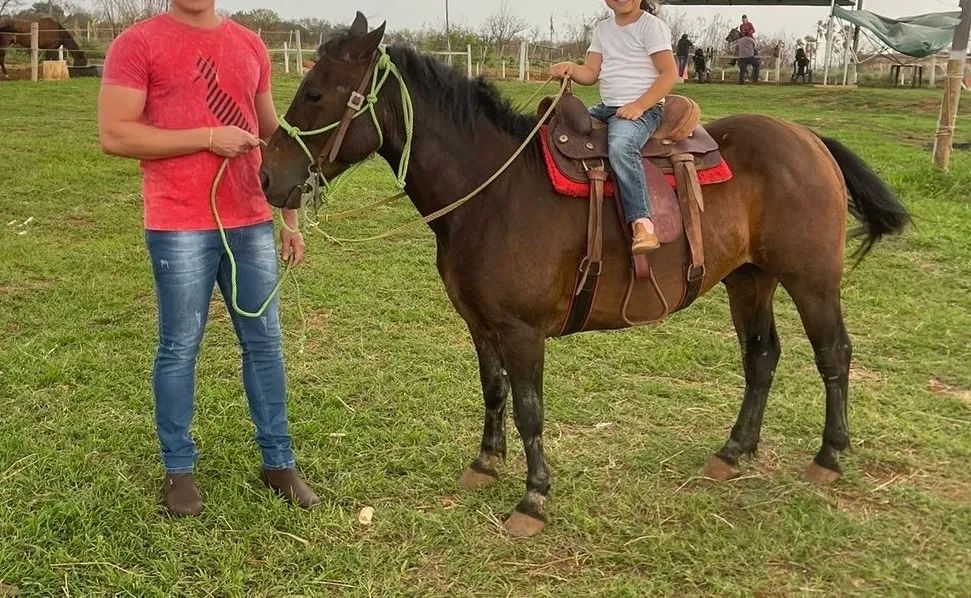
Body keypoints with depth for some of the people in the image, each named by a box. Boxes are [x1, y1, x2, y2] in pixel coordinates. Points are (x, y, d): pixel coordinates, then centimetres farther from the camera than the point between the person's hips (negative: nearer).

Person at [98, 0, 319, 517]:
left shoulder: (250, 45, 12)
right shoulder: (137, 44, -4)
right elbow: (114, 135, -11)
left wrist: (290, 217, 14)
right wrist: (207, 138, -16)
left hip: (252, 223, 5)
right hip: (180, 228, -4)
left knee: (265, 344, 10)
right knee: (179, 350, 6)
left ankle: (278, 461, 23)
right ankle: (178, 469, 22)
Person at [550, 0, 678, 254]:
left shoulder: (651, 26, -4)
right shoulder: (602, 29, 15)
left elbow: (669, 74, -10)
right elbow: (591, 73, 10)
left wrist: (638, 105, -20)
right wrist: (570, 69, -12)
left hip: (644, 108, -8)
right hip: (605, 107, 8)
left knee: (620, 146, -37)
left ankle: (642, 223, -41)